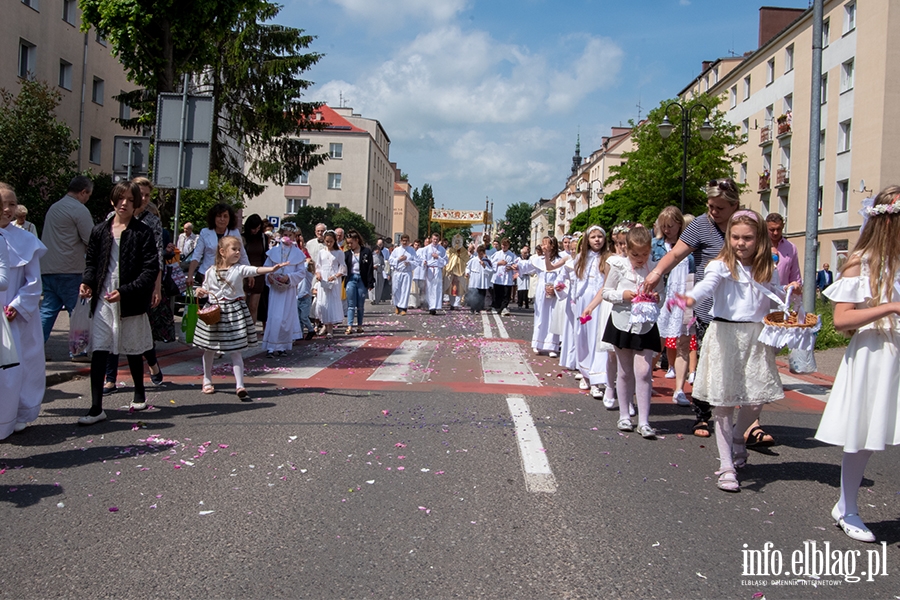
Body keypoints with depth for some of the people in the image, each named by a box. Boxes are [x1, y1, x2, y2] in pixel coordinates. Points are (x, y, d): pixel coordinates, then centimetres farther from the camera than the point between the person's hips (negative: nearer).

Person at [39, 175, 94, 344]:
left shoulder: (54, 207, 17)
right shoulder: (79, 210, -10)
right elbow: (92, 241, -12)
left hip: (47, 269, 8)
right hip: (68, 272, -8)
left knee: (47, 311, 8)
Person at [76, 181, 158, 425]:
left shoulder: (143, 232, -5)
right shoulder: (100, 231, 6)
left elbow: (151, 270, -10)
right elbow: (91, 262, 15)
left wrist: (125, 292, -19)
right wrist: (88, 283, -6)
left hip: (131, 302, -2)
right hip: (102, 301, 3)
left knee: (133, 352, 13)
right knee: (98, 352, -3)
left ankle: (139, 394, 35)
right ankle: (96, 408, 2)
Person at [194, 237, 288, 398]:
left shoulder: (240, 269, -5)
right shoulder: (211, 272, 2)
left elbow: (255, 270, -23)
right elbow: (205, 290, 14)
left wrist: (271, 269, -40)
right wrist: (200, 291, -9)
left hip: (235, 311, -2)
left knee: (235, 351, -4)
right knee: (209, 350, 13)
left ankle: (240, 386, -4)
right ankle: (207, 381, 32)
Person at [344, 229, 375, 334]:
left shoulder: (366, 252, -2)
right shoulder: (347, 253, 6)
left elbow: (370, 268, -3)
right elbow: (343, 267, 6)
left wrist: (370, 283, -7)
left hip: (362, 279, -2)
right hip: (351, 279, 2)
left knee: (360, 305, 7)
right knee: (351, 305, -2)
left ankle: (359, 326, 16)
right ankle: (350, 327, -5)